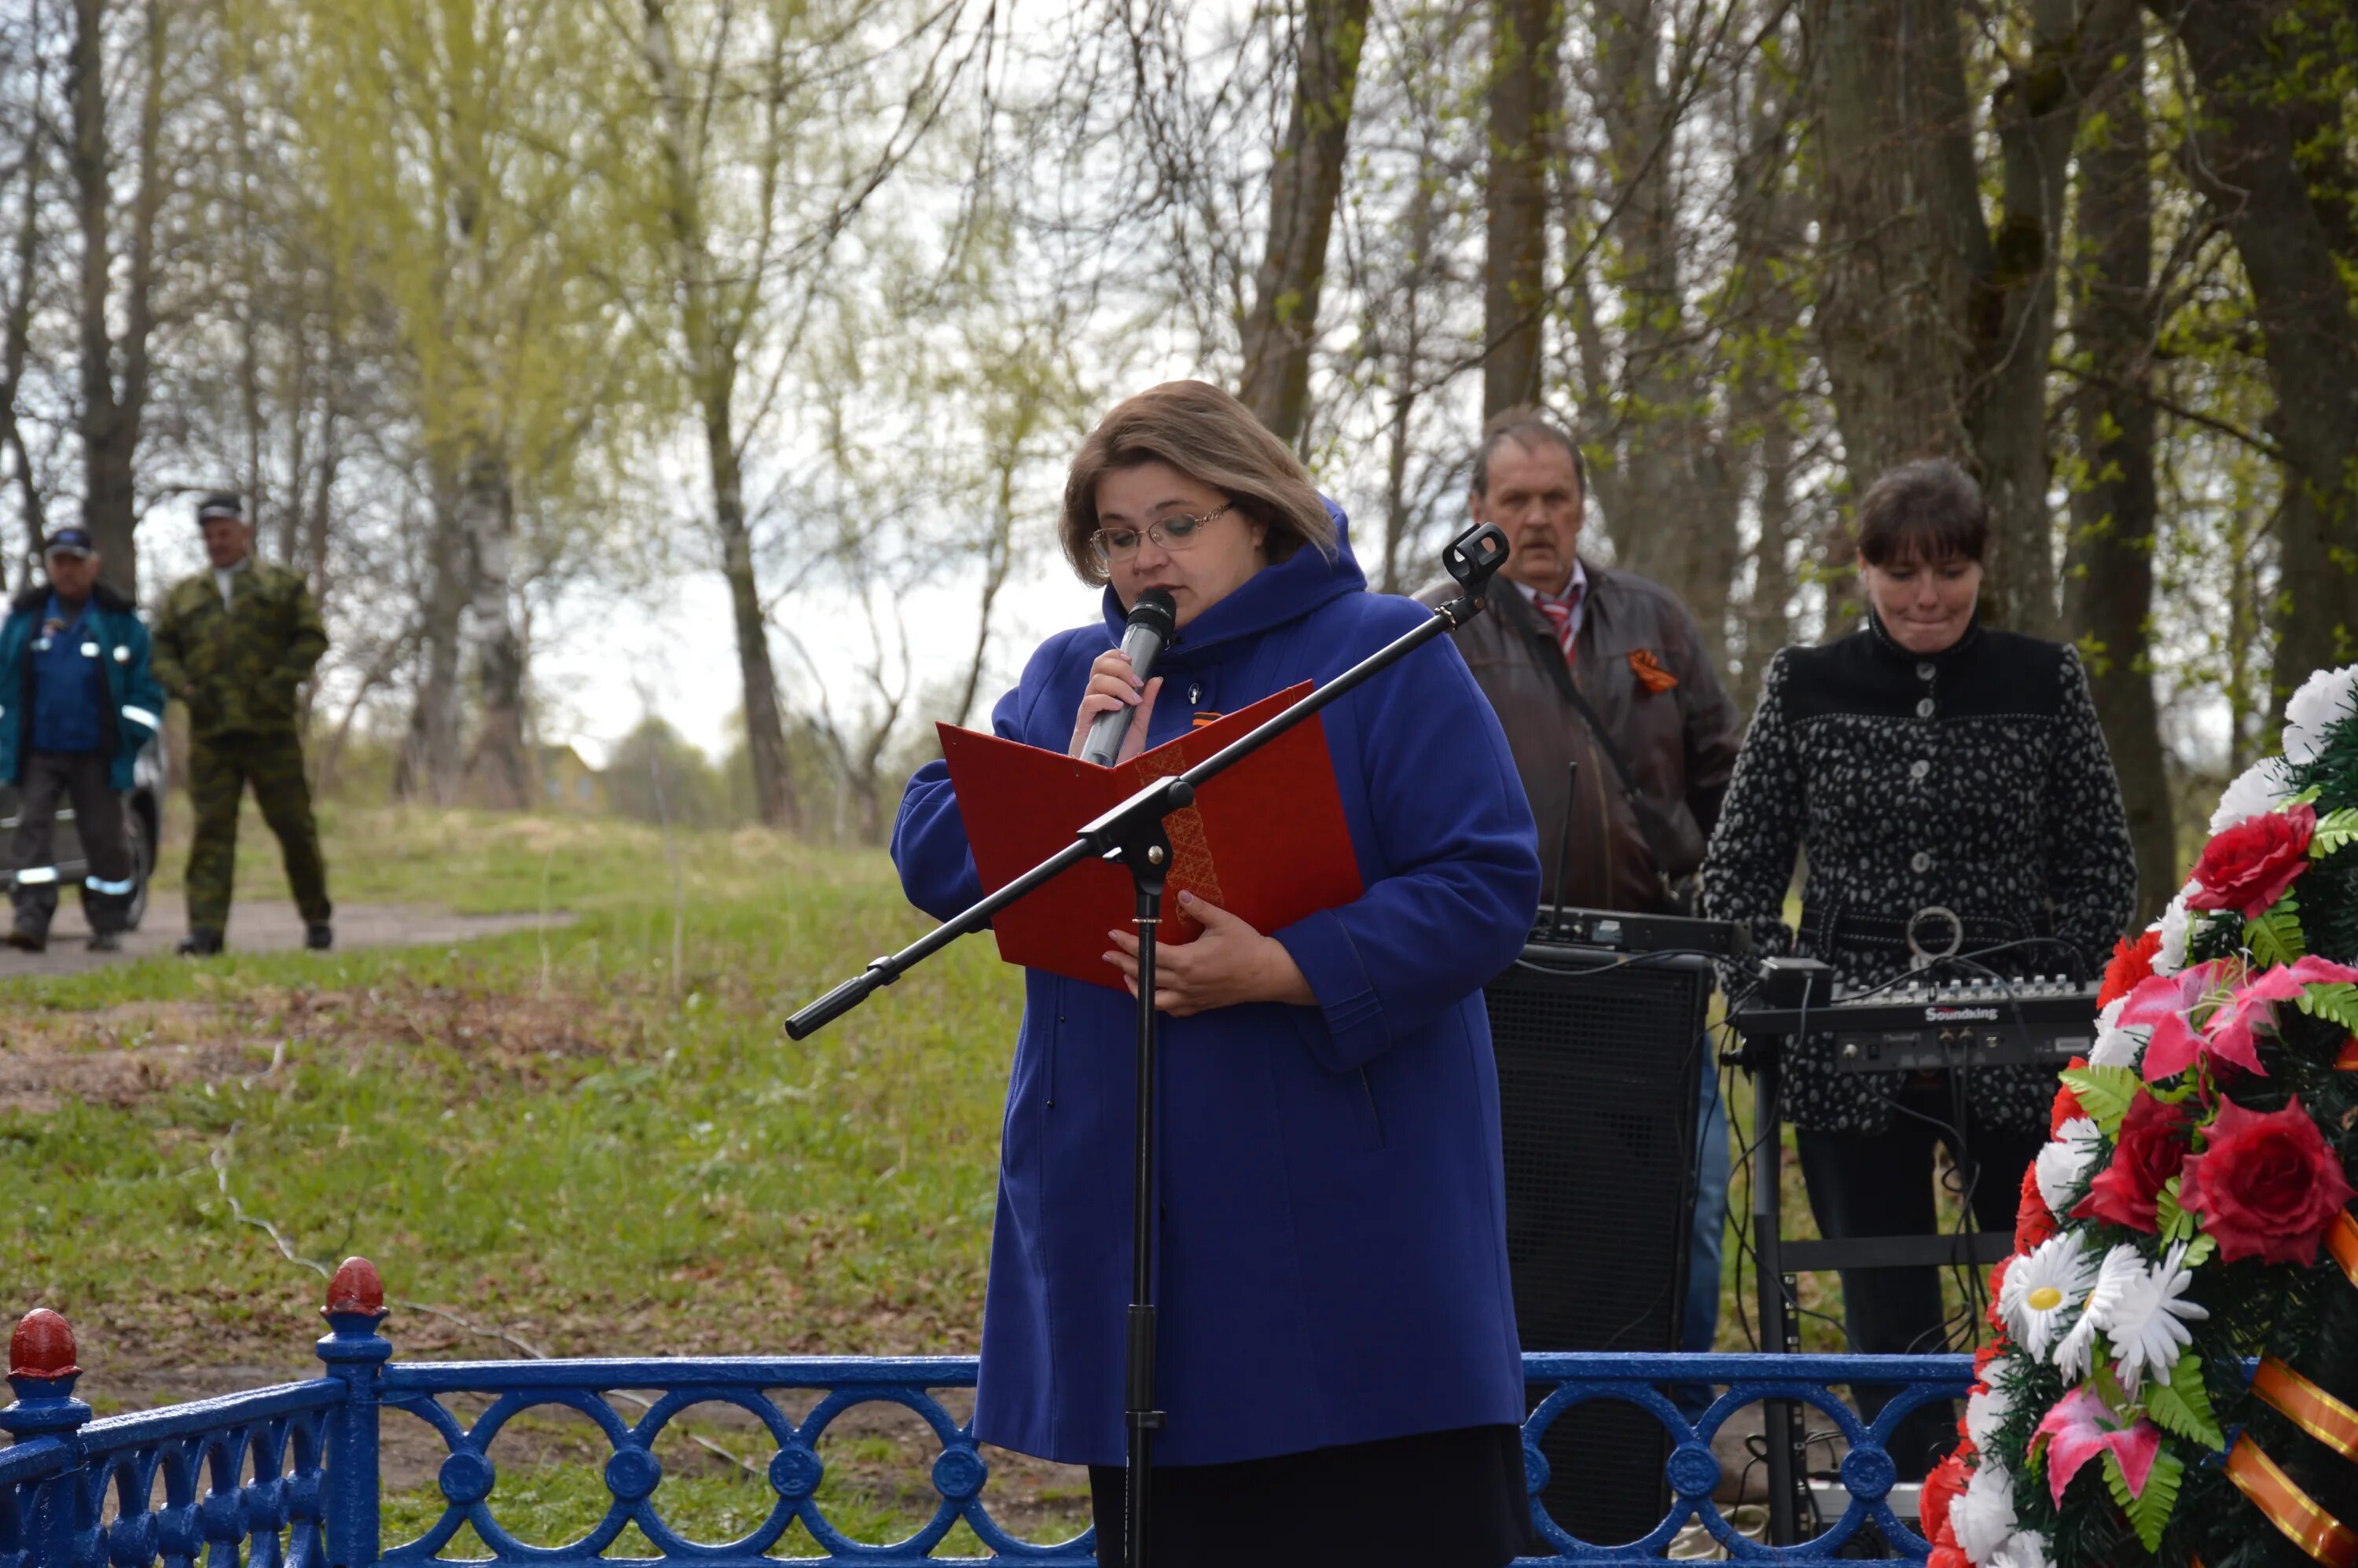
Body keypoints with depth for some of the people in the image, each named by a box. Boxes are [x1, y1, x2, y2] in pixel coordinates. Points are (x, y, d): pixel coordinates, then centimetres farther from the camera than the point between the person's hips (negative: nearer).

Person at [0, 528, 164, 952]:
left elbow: (147, 683, 2)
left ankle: (107, 924, 16)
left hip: (96, 755, -1)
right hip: (37, 753, 1)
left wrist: (132, 736, -5)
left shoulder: (119, 620, 2)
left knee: (104, 837, 4)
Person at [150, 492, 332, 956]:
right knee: (212, 829, -6)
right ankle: (205, 929, -11)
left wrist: (281, 682, -11)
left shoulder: (284, 586, 10)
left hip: (270, 728, -2)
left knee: (293, 824, 2)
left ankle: (317, 918, 17)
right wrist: (185, 688, -4)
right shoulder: (183, 595, 17)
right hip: (209, 732, 2)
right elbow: (161, 651, 15)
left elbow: (312, 638, 3)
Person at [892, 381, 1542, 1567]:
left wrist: (1281, 970, -22)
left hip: (1348, 1195, -4)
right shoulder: (1069, 678, 15)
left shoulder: (1383, 656, -1)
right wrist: (1076, 783, -8)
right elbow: (929, 853, 8)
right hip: (1127, 1200, 5)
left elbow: (1488, 884, -11)